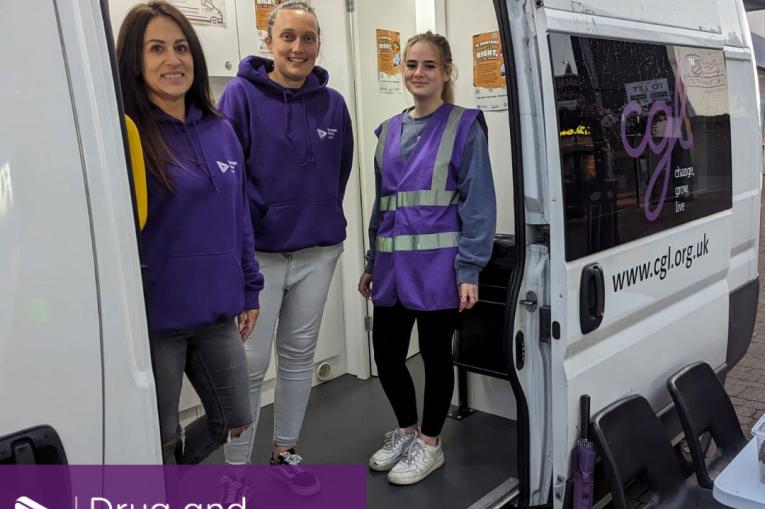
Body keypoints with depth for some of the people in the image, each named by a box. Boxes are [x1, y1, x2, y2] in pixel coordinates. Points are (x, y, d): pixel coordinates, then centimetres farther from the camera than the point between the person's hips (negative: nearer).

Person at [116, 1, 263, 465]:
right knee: (160, 439, 11)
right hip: (154, 319, -6)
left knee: (234, 418, 19)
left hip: (217, 314, 6)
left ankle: (178, 469, 47)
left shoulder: (221, 131, 6)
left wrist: (249, 290, 14)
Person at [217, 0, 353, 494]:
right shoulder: (241, 95, -7)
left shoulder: (332, 102, 5)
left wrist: (326, 220, 9)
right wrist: (256, 219, -14)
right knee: (249, 364, 2)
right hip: (256, 254, -4)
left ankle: (286, 450, 33)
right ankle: (236, 466, 20)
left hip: (318, 253, 4)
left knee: (299, 357, 15)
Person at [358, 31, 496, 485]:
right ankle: (406, 429, 36)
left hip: (437, 264, -5)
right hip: (394, 264, 6)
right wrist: (372, 261, 16)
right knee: (386, 353, 11)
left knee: (435, 354, 8)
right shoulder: (389, 131, 13)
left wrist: (469, 270, -14)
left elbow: (479, 202, -8)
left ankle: (430, 443, 28)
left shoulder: (464, 126, -3)